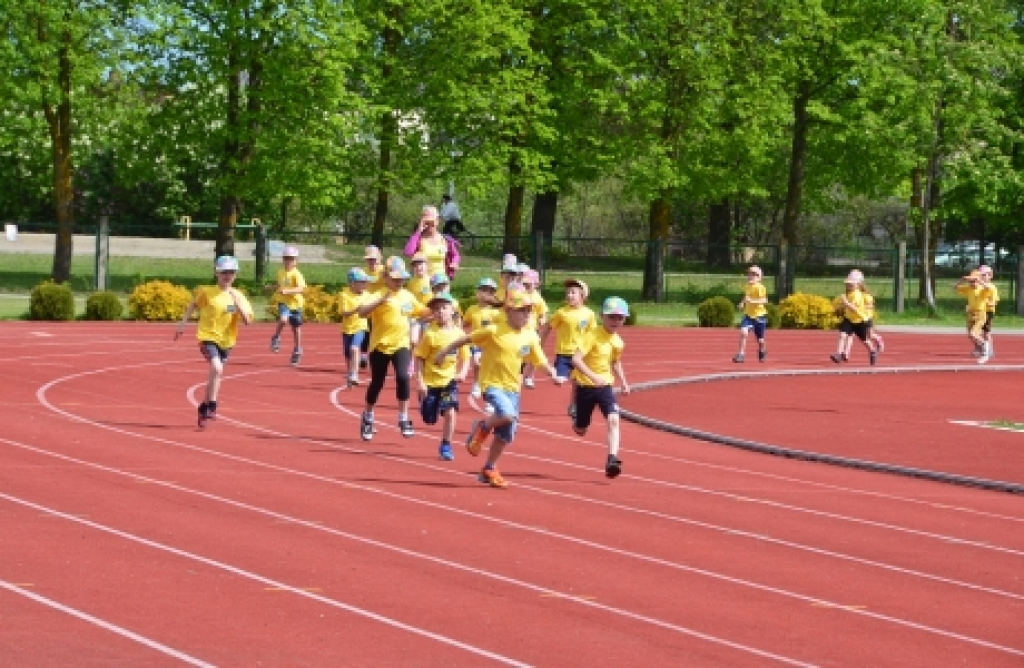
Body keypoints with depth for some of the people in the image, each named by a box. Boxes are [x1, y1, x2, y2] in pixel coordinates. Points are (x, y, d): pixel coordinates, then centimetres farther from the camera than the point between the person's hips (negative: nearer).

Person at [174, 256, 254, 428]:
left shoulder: (238, 296, 0)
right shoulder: (207, 292, -6)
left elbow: (247, 320, -9)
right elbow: (193, 304, 11)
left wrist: (237, 302, -19)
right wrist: (183, 323, 6)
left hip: (226, 341, 4)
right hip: (208, 337, -4)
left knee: (216, 375, 15)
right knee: (217, 368, -27)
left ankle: (204, 408, 35)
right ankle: (212, 407, -19)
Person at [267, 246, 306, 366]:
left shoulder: (296, 274, -14)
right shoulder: (280, 272, 4)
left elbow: (301, 288, -27)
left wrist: (287, 291, -38)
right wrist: (272, 287, 5)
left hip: (295, 303, -2)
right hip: (283, 302, 2)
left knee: (296, 328, 11)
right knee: (283, 319, -29)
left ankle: (297, 350, 30)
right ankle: (276, 338, -3)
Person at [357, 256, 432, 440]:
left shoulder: (408, 296, 7)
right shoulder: (380, 295, -12)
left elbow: (421, 311, 25)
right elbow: (362, 312, -27)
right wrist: (380, 301, -39)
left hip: (401, 344, 3)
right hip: (380, 345, -3)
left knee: (403, 377, -17)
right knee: (377, 383, 9)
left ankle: (403, 419, -7)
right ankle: (368, 418, 31)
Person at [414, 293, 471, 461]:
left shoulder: (458, 334, -2)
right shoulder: (430, 334, -10)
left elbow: (465, 358, 8)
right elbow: (419, 358, -7)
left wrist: (462, 373, -9)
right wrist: (420, 381, -12)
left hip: (449, 381, 1)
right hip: (430, 381, -1)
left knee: (450, 412, -17)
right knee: (429, 418, 3)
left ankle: (446, 446, -2)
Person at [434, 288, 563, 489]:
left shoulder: (530, 337, 3)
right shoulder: (494, 331, -12)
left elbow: (540, 360, 13)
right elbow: (466, 339, -4)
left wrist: (554, 375, 0)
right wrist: (445, 352, -1)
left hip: (512, 388, 6)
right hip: (492, 384, -6)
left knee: (505, 435, 9)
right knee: (507, 414, -33)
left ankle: (489, 470, 28)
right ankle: (482, 427, -1)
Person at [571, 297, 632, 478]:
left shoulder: (618, 342, 3)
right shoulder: (593, 337, -18)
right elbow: (576, 359, -28)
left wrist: (623, 382, 15)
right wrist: (593, 376, -39)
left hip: (605, 386, 4)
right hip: (585, 386, -4)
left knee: (613, 419, -20)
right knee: (580, 430, 8)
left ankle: (612, 460, -26)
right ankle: (576, 420, 47)